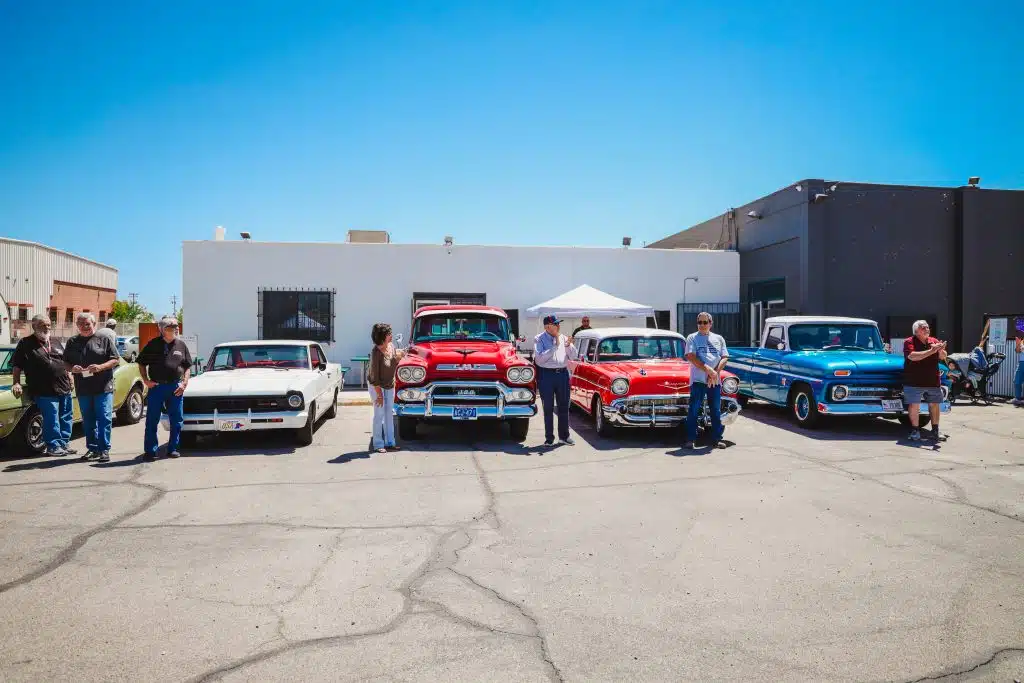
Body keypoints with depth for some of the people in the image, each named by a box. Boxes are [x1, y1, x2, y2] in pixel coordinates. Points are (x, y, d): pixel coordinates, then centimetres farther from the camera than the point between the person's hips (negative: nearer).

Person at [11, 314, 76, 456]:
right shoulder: (25, 344, 1)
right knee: (51, 420, -4)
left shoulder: (55, 343, 17)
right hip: (45, 391, -6)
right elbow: (17, 366, -1)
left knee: (66, 418, 10)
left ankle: (65, 443, 21)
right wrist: (16, 383, -9)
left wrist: (69, 376, 13)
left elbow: (65, 363, 24)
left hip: (64, 388, 6)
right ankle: (53, 446, 6)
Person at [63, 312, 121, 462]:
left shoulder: (105, 339, 3)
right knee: (88, 421, 10)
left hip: (103, 387, -4)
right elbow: (65, 363, 16)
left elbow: (116, 360, 0)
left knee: (104, 419, -5)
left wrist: (101, 367, -16)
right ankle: (92, 448, 19)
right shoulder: (72, 342, 14)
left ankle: (104, 450, 0)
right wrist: (72, 368, -6)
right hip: (83, 388, 4)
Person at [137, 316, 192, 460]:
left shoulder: (181, 345, 8)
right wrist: (146, 381, -3)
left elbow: (188, 367, 11)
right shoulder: (153, 344, 1)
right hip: (156, 387, -2)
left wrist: (184, 383, -1)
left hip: (175, 387, 2)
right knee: (152, 421, 0)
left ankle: (172, 449, 17)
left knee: (176, 421, 6)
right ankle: (150, 451, 7)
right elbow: (142, 364, 8)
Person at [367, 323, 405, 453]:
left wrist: (399, 357, -13)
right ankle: (378, 444, 4)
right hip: (376, 385, -6)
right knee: (379, 414, -4)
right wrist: (379, 395, -18)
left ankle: (390, 442, 15)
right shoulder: (376, 353, -26)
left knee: (389, 413, 8)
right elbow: (374, 377, -21)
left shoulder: (391, 346, -8)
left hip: (390, 385, 6)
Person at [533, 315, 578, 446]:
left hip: (563, 373, 4)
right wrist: (555, 346, -18)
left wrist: (568, 346, -12)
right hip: (546, 374, -4)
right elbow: (539, 359, -17)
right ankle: (549, 438, 14)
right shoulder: (539, 339, -4)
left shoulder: (563, 338, 7)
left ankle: (564, 436, 23)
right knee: (548, 408, 4)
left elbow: (573, 357, 7)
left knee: (564, 406, 11)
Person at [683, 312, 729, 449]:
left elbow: (724, 358, 7)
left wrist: (715, 372, -11)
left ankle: (716, 439, 17)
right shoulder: (692, 338, 4)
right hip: (698, 380, -3)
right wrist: (708, 370, -16)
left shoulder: (719, 339, 14)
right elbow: (691, 357, -9)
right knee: (694, 410, -4)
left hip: (715, 381, 3)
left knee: (716, 411, 7)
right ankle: (690, 440, 1)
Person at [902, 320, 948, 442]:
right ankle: (915, 431, 7)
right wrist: (931, 351, -26)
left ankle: (935, 431, 20)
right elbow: (912, 356, -21)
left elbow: (943, 357, 4)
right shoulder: (909, 342, -5)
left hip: (933, 381, 5)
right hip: (914, 382, -5)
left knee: (934, 405, 9)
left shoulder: (934, 341, 9)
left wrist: (941, 350, -19)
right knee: (914, 405, -3)